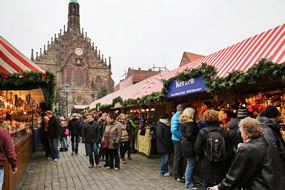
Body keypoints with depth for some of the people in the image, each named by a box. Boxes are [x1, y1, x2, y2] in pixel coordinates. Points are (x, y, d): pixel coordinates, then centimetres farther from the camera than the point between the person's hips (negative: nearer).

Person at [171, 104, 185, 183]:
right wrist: (182, 136, -19)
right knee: (178, 158, 0)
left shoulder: (178, 116, 11)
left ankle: (180, 174, 26)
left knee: (180, 158, 15)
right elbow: (173, 130, -25)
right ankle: (177, 176, 11)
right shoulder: (176, 117, -17)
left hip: (180, 140, 9)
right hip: (178, 140, -9)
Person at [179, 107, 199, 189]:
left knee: (190, 164, 18)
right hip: (189, 146, -10)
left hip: (185, 144, 10)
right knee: (191, 164, -2)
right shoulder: (190, 123, -18)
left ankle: (190, 180, 28)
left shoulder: (183, 122, 11)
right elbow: (189, 135, -24)